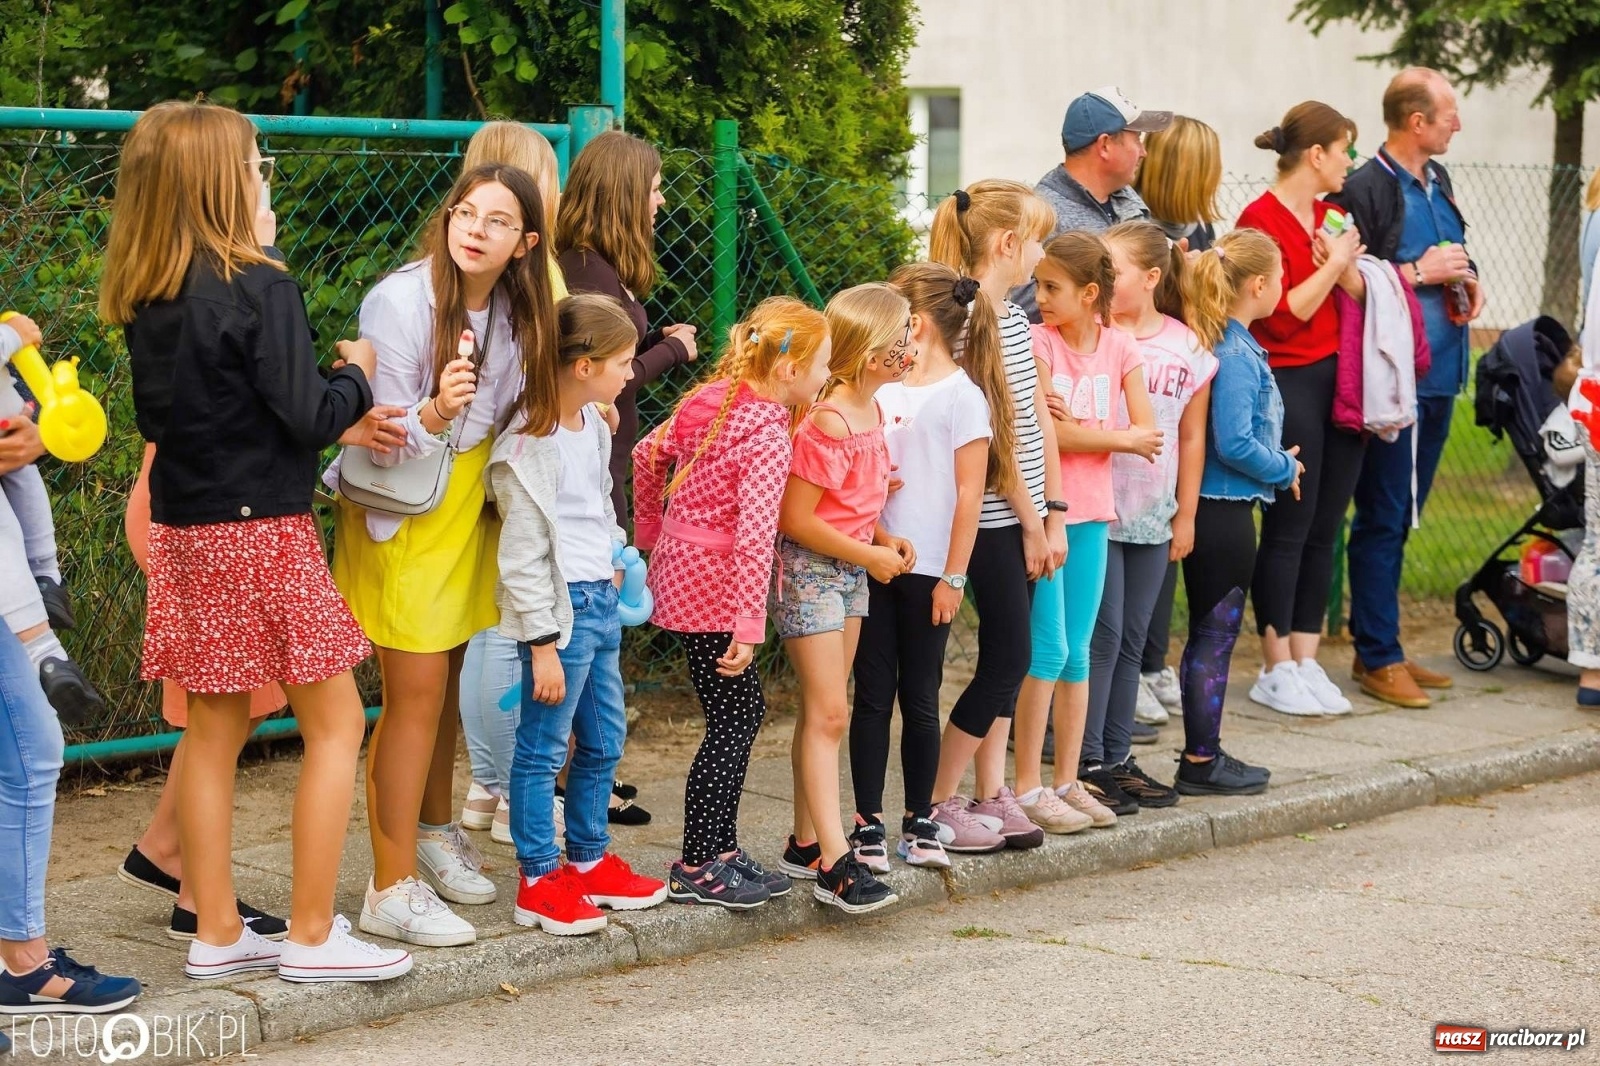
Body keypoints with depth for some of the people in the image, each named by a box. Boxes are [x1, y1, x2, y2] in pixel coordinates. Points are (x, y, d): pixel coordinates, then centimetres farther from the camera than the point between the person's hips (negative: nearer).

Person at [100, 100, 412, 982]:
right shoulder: (260, 289, -17)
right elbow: (307, 417, -18)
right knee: (335, 723, 4)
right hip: (262, 534, -7)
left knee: (214, 729, 13)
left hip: (183, 535, 7)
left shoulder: (145, 299, 6)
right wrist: (355, 378, 5)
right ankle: (312, 936, 5)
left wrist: (338, 426, 13)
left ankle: (216, 934, 18)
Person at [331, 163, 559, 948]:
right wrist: (435, 414, -41)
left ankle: (433, 832, 38)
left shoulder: (515, 308, -2)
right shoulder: (400, 302, -22)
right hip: (400, 513, -6)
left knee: (445, 677, 17)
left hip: (468, 509, 6)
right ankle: (392, 890, 0)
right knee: (415, 693, -7)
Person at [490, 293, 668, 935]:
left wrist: (615, 562, 16)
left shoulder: (593, 424, 9)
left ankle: (588, 860, 31)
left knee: (604, 742, 18)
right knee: (544, 748, 0)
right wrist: (543, 645, -17)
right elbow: (522, 560, -17)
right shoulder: (530, 447, -18)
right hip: (559, 609, -9)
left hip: (601, 599, 9)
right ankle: (538, 881, 9)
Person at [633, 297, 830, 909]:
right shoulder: (769, 439, -20)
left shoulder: (709, 400, 4)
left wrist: (650, 531, 25)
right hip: (711, 587, -9)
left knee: (745, 710, 17)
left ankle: (722, 847, 23)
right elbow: (754, 535, -27)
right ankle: (695, 869, 5)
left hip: (678, 565, 9)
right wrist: (750, 625, -26)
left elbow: (648, 454, 15)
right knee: (732, 722, 0)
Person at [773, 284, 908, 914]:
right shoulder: (829, 424, -23)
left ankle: (807, 843, 21)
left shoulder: (872, 412, 6)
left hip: (849, 571, 9)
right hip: (808, 571, -9)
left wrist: (885, 537, 2)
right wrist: (871, 557, -15)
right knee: (827, 714, -11)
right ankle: (834, 863, -11)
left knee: (825, 711, 13)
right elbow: (796, 519, -22)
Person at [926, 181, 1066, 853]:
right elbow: (993, 433, -18)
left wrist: (1054, 513, 7)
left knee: (1006, 657, 11)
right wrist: (1030, 521, -12)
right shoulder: (972, 318, -17)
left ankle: (991, 796, 17)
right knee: (1008, 658, -6)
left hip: (1023, 516, 9)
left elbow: (1038, 420, 12)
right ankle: (936, 807, 2)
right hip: (995, 520, -9)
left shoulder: (1013, 317, 12)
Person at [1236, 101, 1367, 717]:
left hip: (1338, 383, 8)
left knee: (1325, 529, 9)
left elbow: (1359, 297, 11)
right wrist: (1334, 263, -10)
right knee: (1289, 529, -2)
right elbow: (1282, 315, -16)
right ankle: (1276, 672, 7)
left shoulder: (1328, 215, 12)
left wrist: (1345, 266, -8)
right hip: (1287, 384, -8)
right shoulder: (1261, 219, -11)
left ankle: (1306, 662, 16)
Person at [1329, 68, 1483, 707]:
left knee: (1402, 514, 15)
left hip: (1438, 373, 9)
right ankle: (1378, 658, 5)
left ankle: (1379, 647, 24)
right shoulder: (1367, 190, -14)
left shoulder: (1436, 181, 12)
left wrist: (1468, 281, 5)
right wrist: (1420, 273, -18)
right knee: (1382, 518, -1)